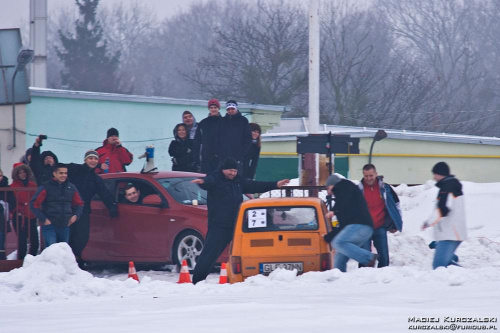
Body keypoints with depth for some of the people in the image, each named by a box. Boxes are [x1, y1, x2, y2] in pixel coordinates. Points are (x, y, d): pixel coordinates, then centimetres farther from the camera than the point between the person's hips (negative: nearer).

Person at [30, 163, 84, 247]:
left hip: (65, 227, 5)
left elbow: (79, 204, 22)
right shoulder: (46, 187, -4)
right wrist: (43, 219, -10)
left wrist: (76, 215, 3)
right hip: (49, 225, -5)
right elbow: (34, 204, -5)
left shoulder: (71, 188, 10)